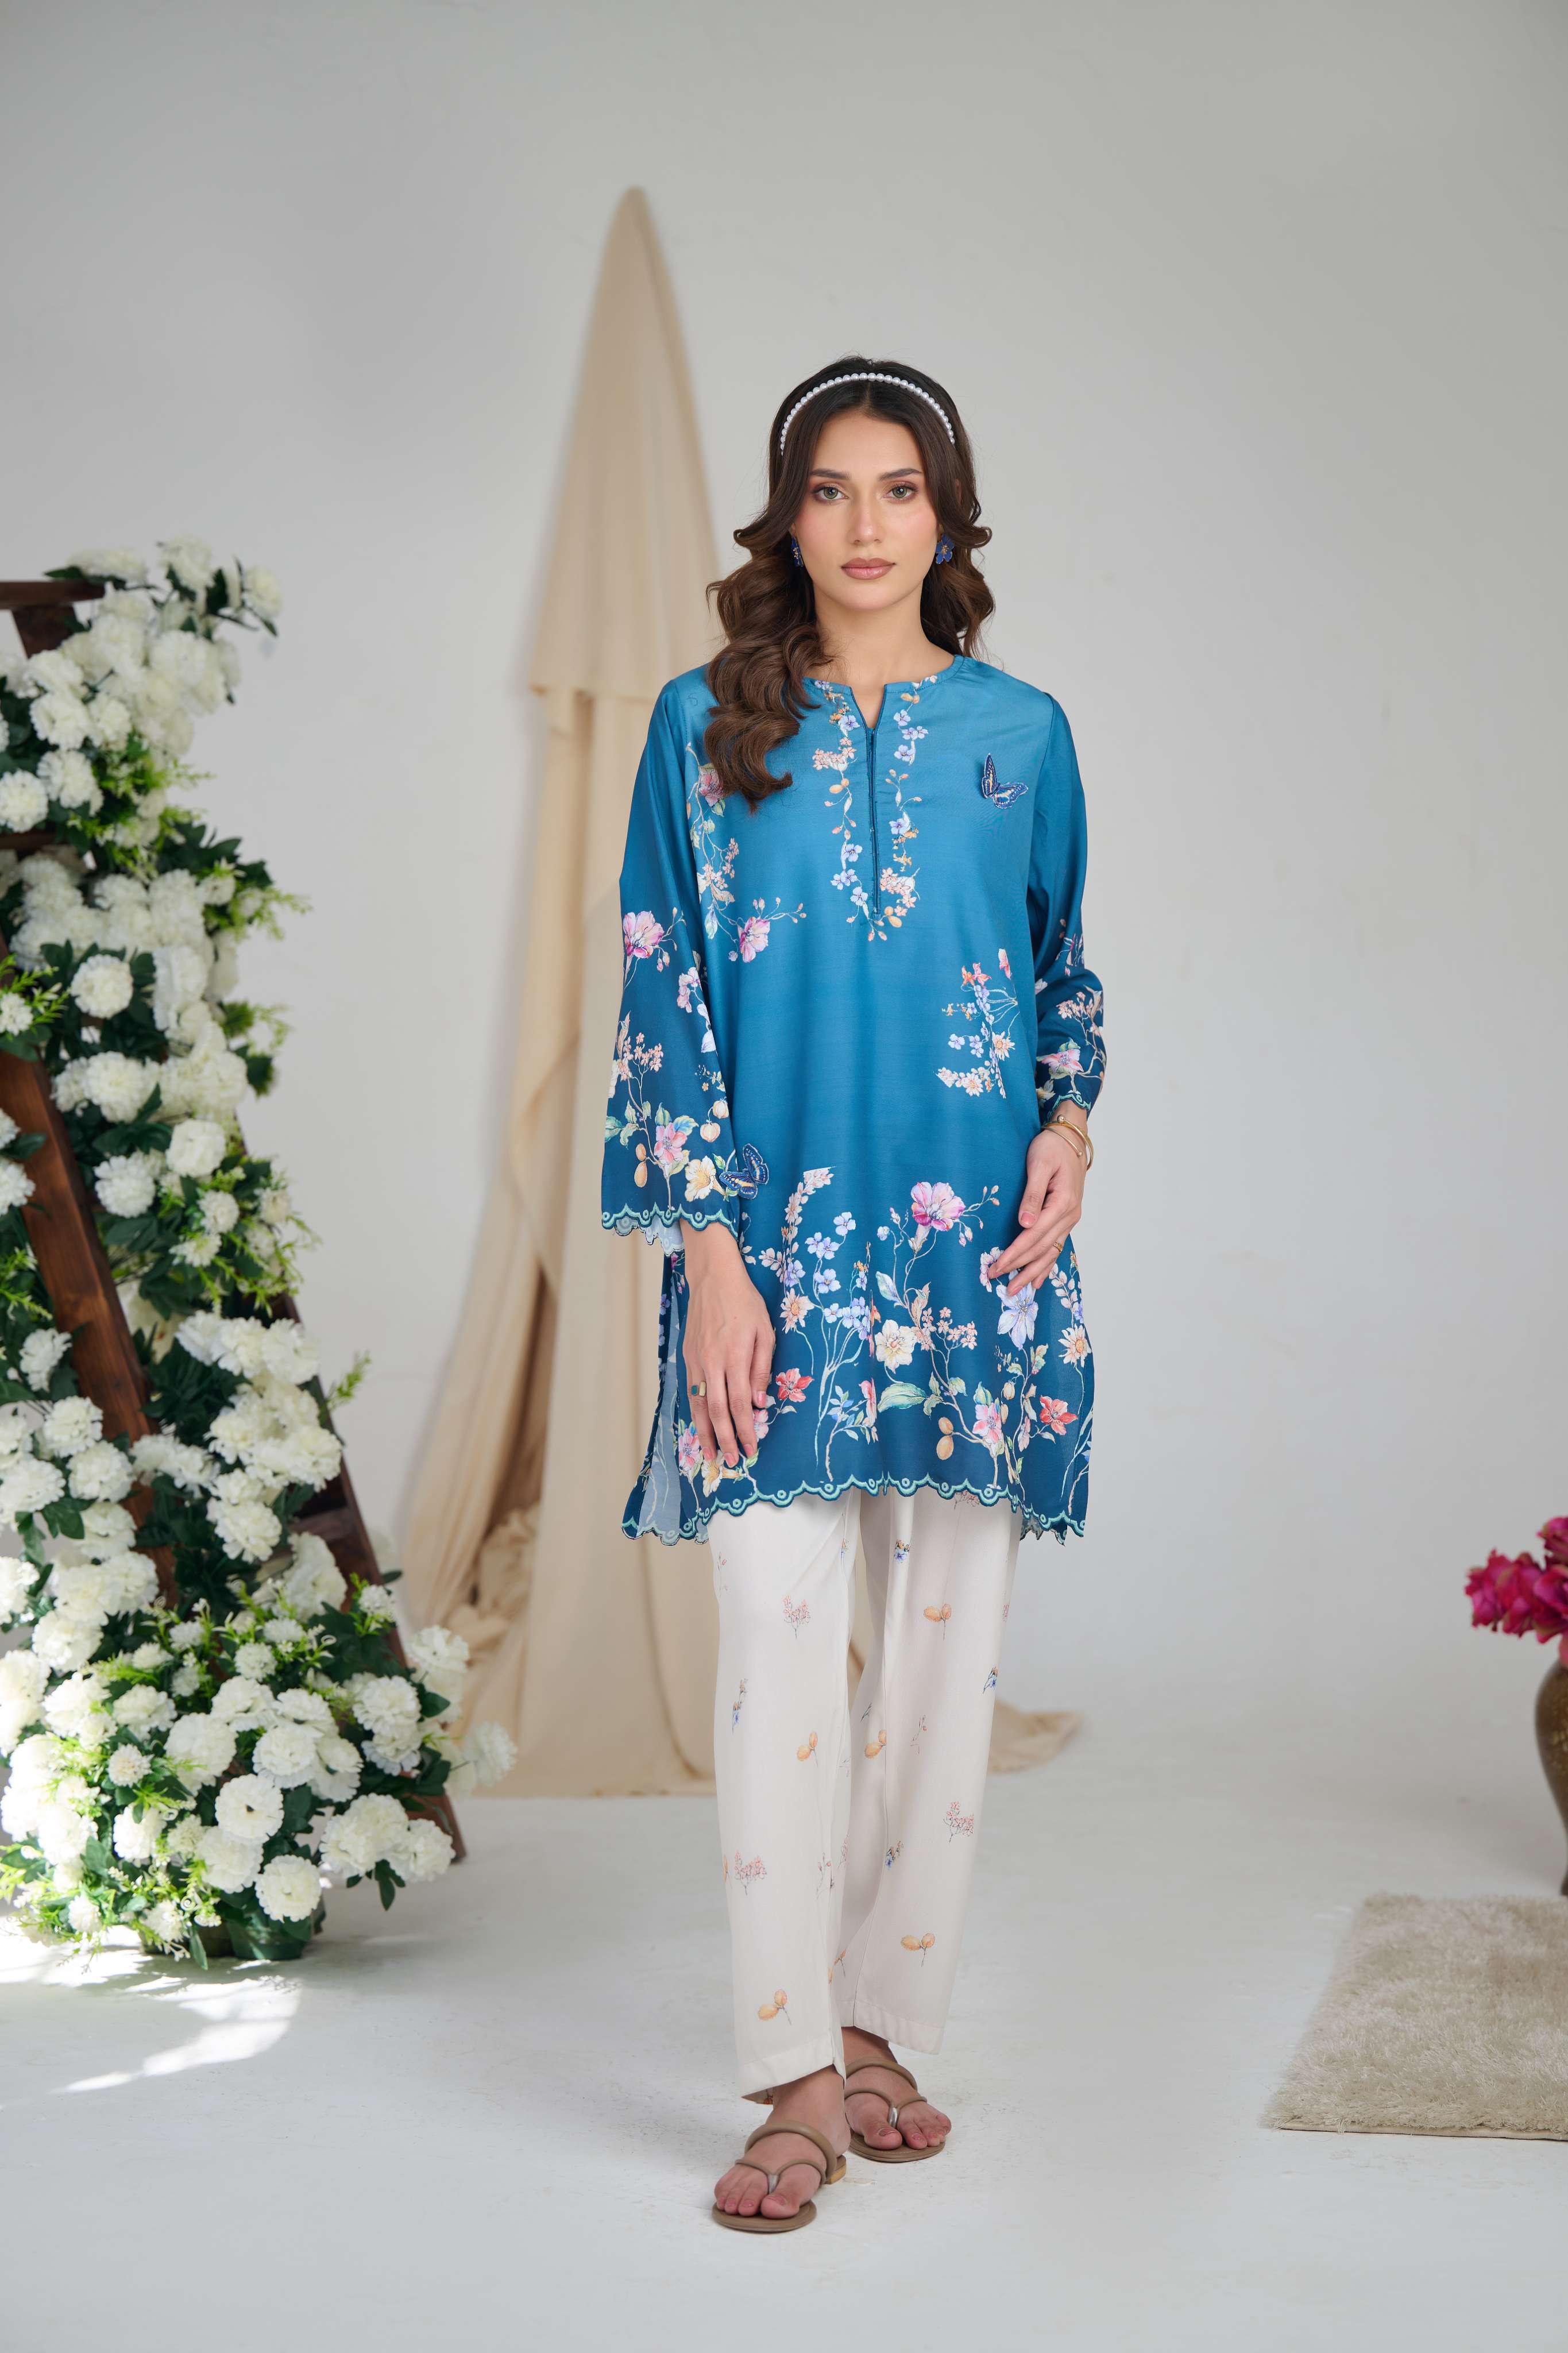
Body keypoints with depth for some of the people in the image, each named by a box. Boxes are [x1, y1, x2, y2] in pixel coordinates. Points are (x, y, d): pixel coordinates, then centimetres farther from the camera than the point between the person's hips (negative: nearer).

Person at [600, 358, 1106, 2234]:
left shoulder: (1019, 731, 9)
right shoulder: (706, 726, 4)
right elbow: (664, 995, 1)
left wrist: (1070, 1124, -2)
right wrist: (706, 1254, -7)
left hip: (976, 1236, 2)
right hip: (780, 1233, -2)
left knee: (945, 1636, 4)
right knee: (778, 1630, -9)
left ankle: (880, 2021, 17)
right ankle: (798, 2078, -4)